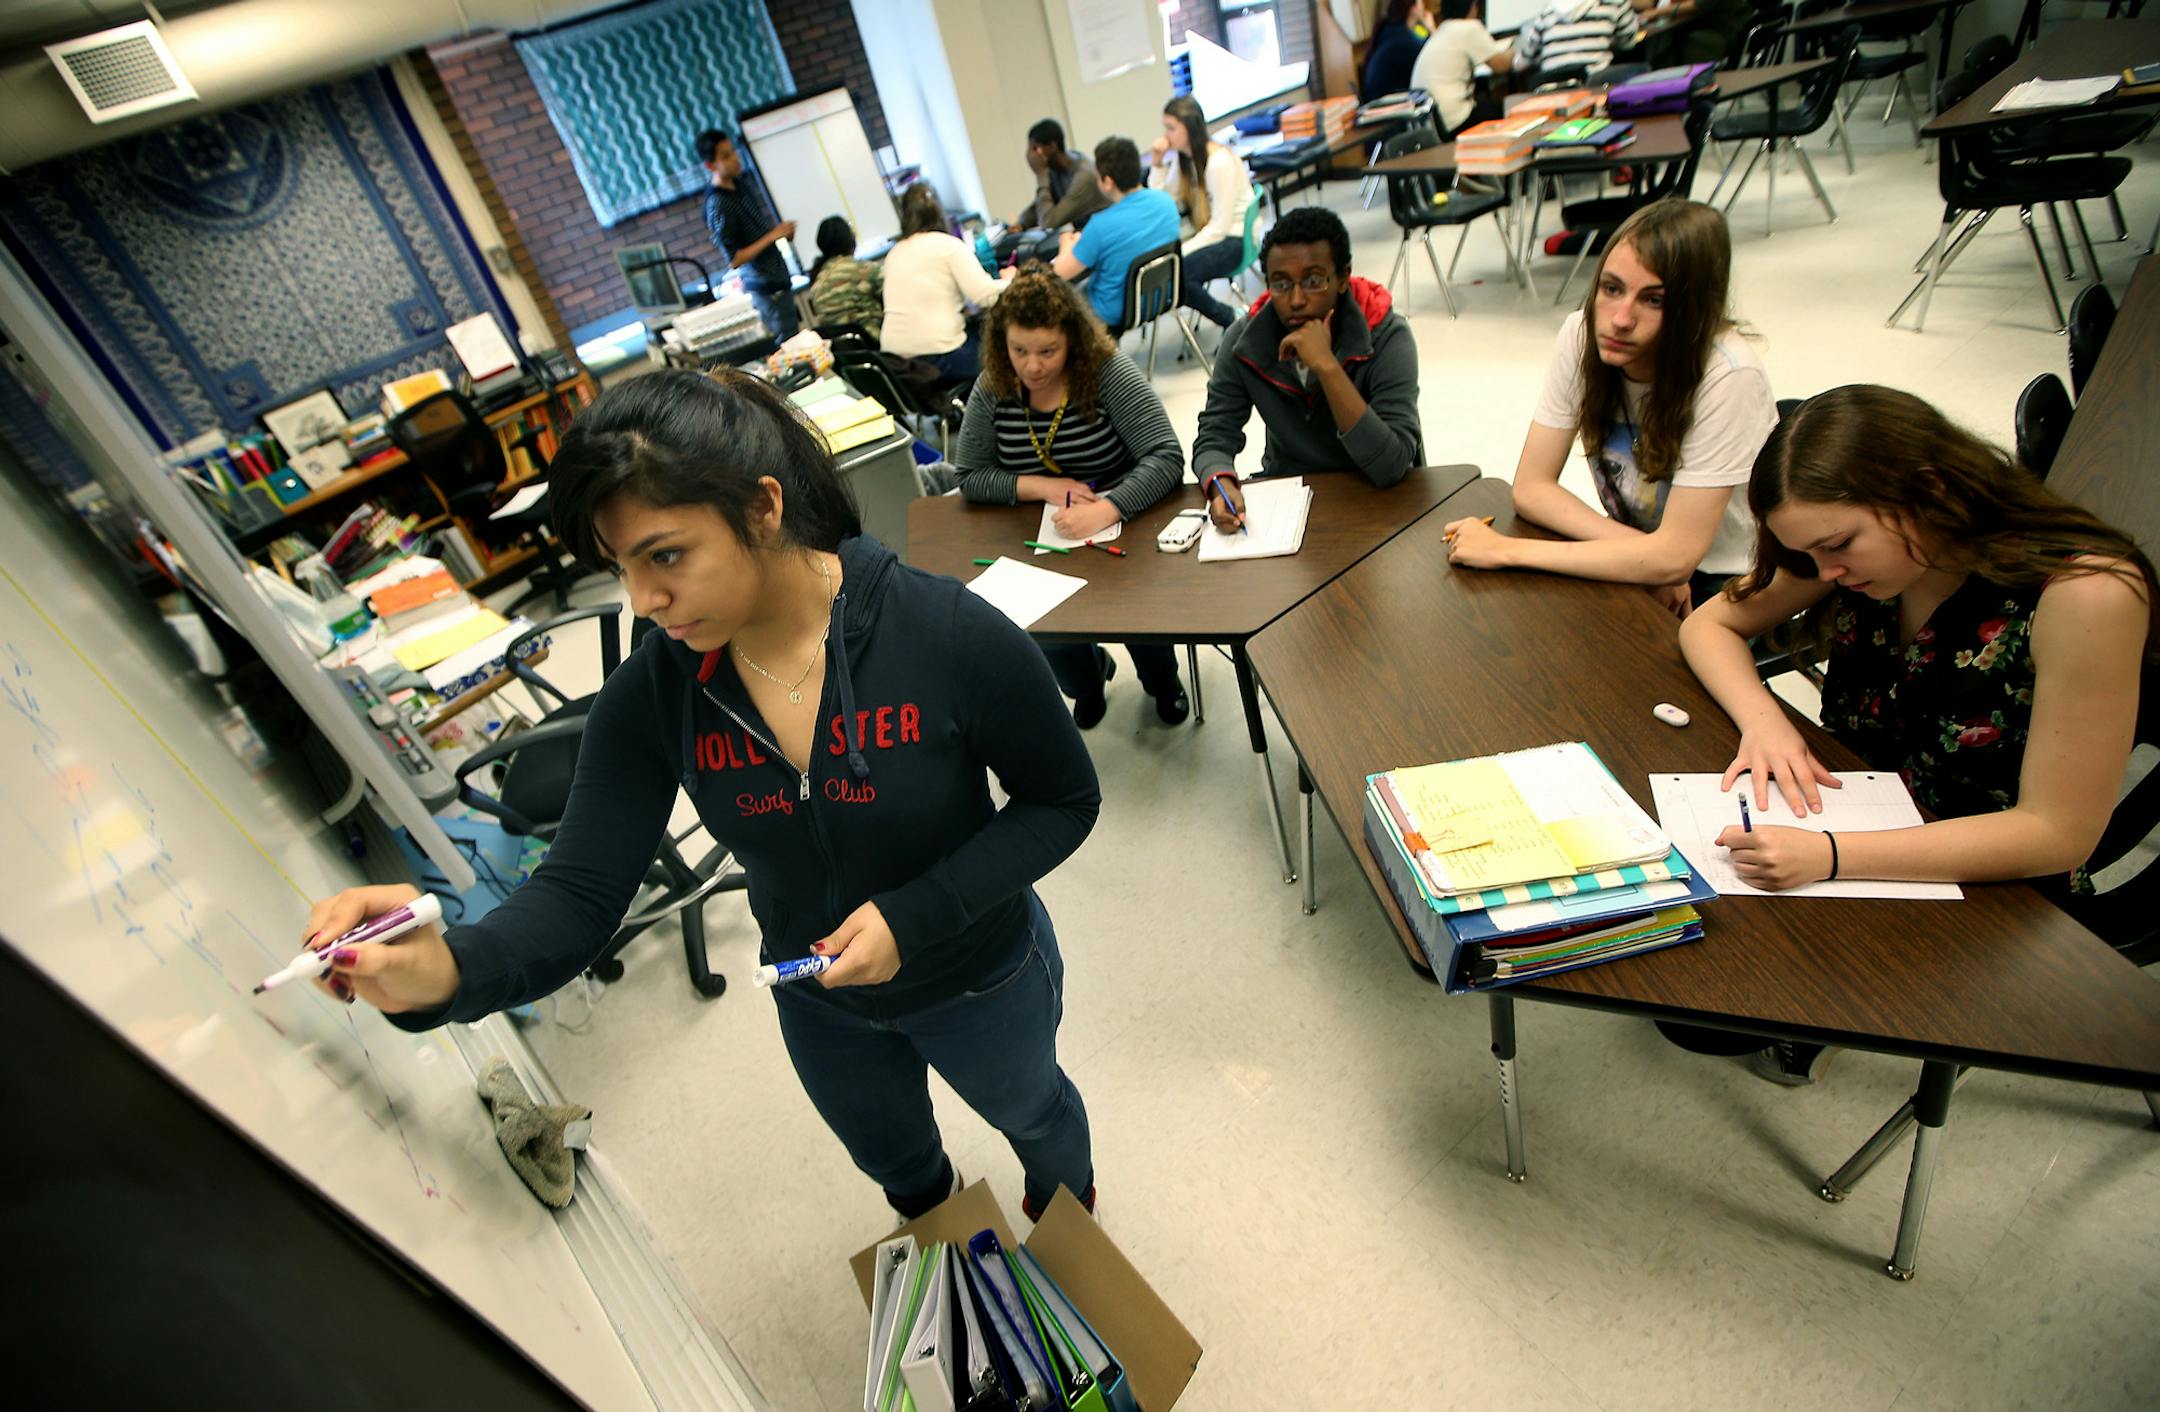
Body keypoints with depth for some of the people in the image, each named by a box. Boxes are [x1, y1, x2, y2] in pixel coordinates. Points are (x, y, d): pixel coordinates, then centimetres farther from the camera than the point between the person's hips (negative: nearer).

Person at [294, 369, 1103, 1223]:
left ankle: (1072, 1211, 71)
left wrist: (915, 915, -31)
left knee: (1027, 1108, 31)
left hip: (980, 980, -3)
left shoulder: (951, 635, -32)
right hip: (818, 1001, 4)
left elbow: (1063, 801, -21)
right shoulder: (652, 694, -21)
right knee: (889, 1154, 34)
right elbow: (580, 891, -20)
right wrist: (447, 971, -41)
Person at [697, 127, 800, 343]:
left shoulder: (746, 179, 5)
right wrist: (773, 236, -21)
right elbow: (734, 260, -20)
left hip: (779, 276, 8)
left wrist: (784, 230, 3)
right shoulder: (717, 206, -19)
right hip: (765, 287, -8)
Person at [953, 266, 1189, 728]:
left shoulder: (1109, 372, -15)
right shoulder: (992, 390, -5)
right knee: (1048, 640, -20)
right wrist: (1044, 487, -17)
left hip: (1127, 525, -2)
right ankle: (1089, 677, 20)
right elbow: (969, 476, -1)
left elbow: (1166, 458, -22)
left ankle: (1163, 680, 13)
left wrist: (1106, 510, -38)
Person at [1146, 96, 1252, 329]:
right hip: (1204, 231, 8)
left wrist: (1182, 251, -26)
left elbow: (1220, 226, -22)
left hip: (1235, 239, -8)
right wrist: (1158, 163, -8)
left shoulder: (1220, 162, -19)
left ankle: (1230, 320, -6)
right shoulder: (1181, 157, 4)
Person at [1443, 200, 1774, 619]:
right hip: (1648, 557, 5)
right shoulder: (1582, 334, -13)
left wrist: (1507, 550, -28)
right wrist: (1642, 558, -21)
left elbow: (1675, 555, -27)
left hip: (1724, 585, -5)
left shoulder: (1728, 377, -26)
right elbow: (1531, 488, -10)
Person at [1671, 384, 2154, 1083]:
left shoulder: (2086, 595, -26)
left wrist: (1830, 857, -38)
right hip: (1861, 825, 5)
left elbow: (2056, 834, -24)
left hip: (1995, 890, -5)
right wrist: (1763, 720, -22)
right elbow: (1711, 624, -1)